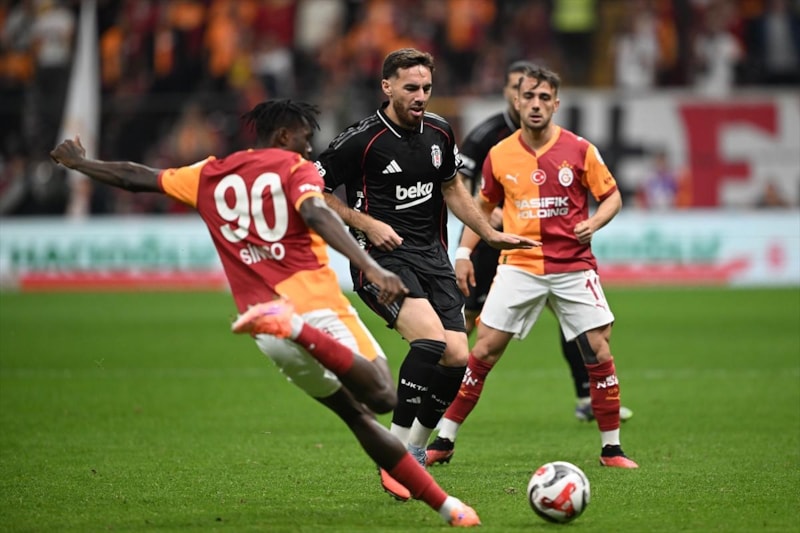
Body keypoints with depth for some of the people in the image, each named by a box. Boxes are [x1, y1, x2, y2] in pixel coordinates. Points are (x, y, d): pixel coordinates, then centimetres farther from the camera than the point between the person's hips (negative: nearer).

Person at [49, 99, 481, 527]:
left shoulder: (208, 176, 20)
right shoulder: (294, 168, 6)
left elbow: (136, 177, 30)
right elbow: (316, 214, -15)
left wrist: (80, 164, 48)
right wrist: (370, 267, -26)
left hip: (264, 319, 6)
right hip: (312, 297, -6)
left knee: (359, 418, 12)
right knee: (382, 397, -22)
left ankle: (443, 504, 5)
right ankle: (296, 328, -37)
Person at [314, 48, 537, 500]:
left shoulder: (440, 133, 8)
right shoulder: (361, 140, -11)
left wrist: (491, 234, 18)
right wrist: (367, 223, -13)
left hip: (432, 256, 7)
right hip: (382, 258, -7)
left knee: (458, 358, -6)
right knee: (433, 339, -28)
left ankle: (415, 450, 16)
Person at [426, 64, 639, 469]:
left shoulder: (579, 150, -3)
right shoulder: (500, 155, 2)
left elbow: (612, 196, 5)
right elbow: (482, 206, 16)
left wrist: (594, 223, -15)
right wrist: (464, 254, 7)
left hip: (573, 266, -1)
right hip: (519, 265, 1)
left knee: (599, 352, -5)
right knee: (484, 351, -5)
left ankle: (611, 448, 8)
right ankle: (444, 442, 2)